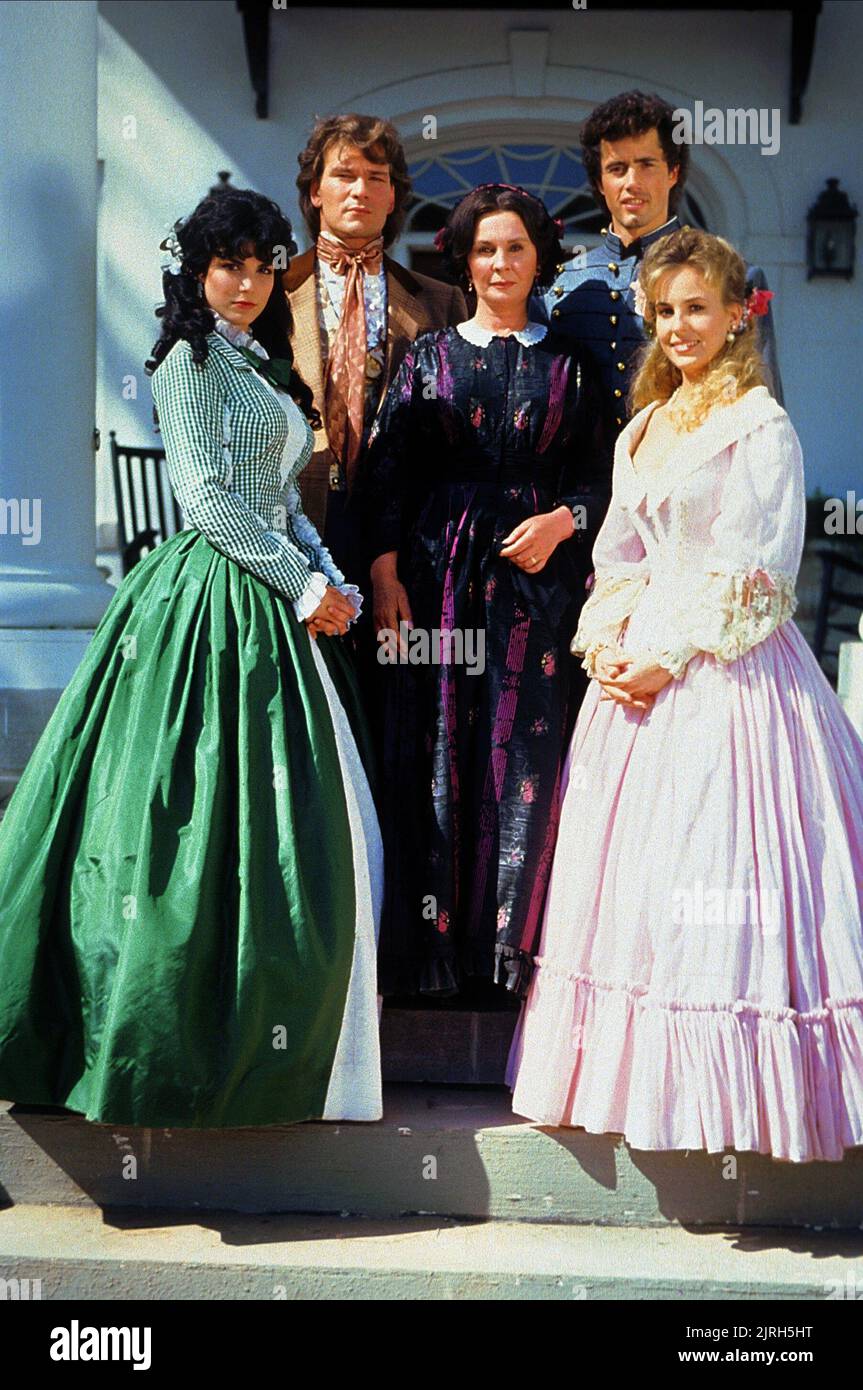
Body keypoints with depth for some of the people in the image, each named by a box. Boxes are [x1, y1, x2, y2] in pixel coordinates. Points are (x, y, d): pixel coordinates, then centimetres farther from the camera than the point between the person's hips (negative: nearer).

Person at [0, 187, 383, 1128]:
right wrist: (303, 584, -12)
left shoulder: (263, 366, 20)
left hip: (275, 607, 9)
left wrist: (328, 579, 6)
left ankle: (267, 1035, 17)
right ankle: (181, 1041, 3)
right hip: (211, 601, -9)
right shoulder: (191, 359, -5)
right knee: (210, 814, -7)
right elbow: (207, 498, -14)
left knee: (288, 822, 8)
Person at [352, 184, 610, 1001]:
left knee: (526, 749, -2)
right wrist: (385, 569, -6)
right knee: (436, 746, -2)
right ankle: (432, 939, 6)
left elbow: (596, 475, 9)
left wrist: (563, 520, -12)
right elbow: (387, 468, 4)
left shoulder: (566, 365, 12)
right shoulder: (428, 356, 11)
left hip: (537, 573, 0)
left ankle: (511, 943, 7)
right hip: (438, 571, 0)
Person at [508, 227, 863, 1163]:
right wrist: (603, 645, 1)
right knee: (637, 872, 7)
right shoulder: (643, 429, 16)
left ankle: (734, 1085, 6)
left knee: (714, 871, -6)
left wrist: (670, 657, -14)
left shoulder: (761, 427, -5)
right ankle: (645, 1080, 17)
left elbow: (753, 573, -12)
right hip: (639, 672, 7)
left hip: (725, 673, -7)